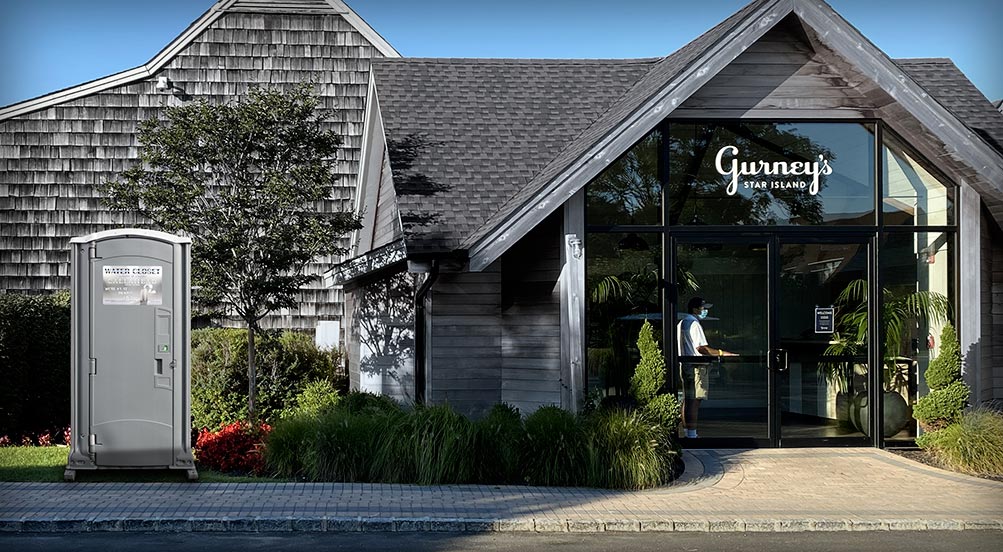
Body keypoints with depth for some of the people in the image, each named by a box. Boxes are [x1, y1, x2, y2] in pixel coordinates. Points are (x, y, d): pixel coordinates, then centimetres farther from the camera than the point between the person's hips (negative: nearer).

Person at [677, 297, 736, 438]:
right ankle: (692, 433, -10)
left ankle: (687, 432, 14)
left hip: (685, 365, 10)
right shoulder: (694, 324, -13)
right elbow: (701, 348, -20)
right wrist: (721, 353, -20)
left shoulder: (681, 324, 17)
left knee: (687, 400, 11)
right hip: (697, 366, -10)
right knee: (695, 400, -9)